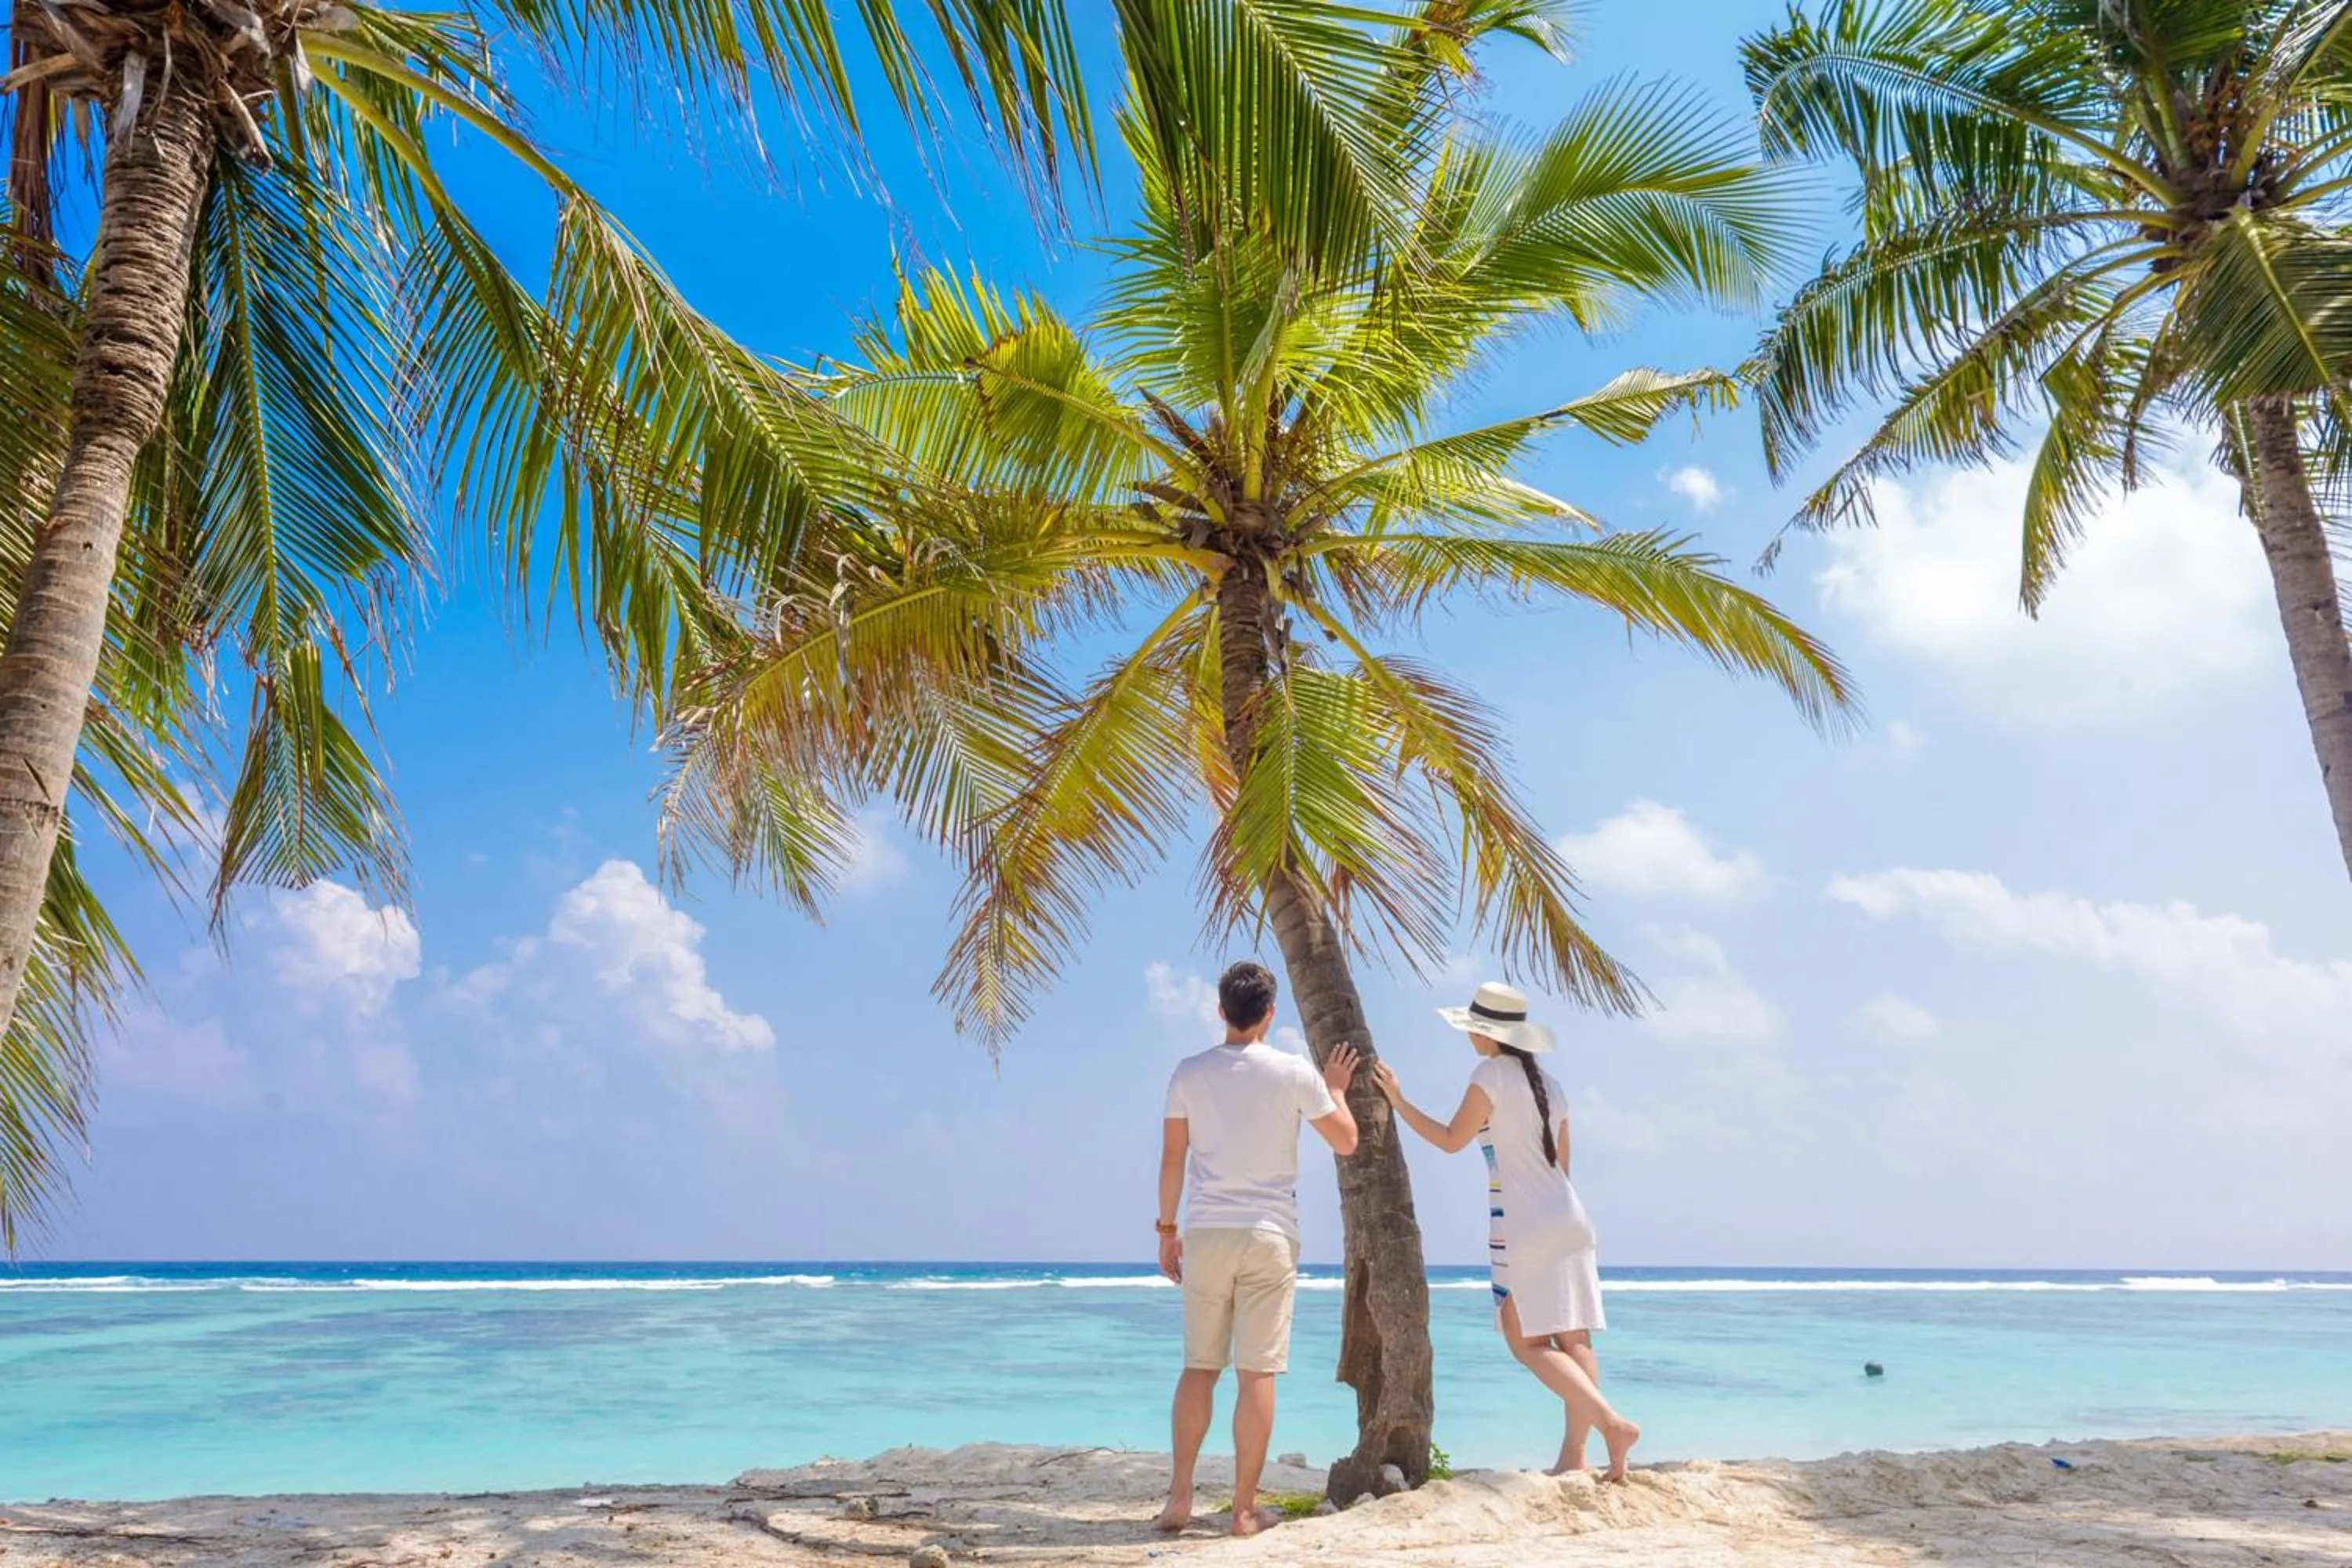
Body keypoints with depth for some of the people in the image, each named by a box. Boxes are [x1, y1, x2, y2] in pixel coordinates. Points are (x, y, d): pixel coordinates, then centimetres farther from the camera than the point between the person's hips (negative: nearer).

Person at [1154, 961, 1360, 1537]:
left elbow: (1172, 1160, 5)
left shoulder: (1189, 1073, 2)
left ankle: (1179, 1496, 13)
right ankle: (1244, 1508, 5)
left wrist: (1167, 1230, 14)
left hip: (1206, 1234, 2)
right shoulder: (1294, 1072, -4)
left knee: (1199, 1367, 12)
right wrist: (1335, 1088, 22)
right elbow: (1346, 1141, 6)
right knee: (1257, 1373, 1)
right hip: (1269, 1235, -2)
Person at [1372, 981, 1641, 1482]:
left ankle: (1612, 1422, -16)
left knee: (1528, 1342, -3)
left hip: (1522, 1228, -8)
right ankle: (1573, 1454, 8)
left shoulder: (1490, 1075, -9)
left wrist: (1397, 1101, 1)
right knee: (1573, 1339, 6)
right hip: (1569, 1221, 8)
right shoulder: (1549, 1084, 13)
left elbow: (1451, 1140, -5)